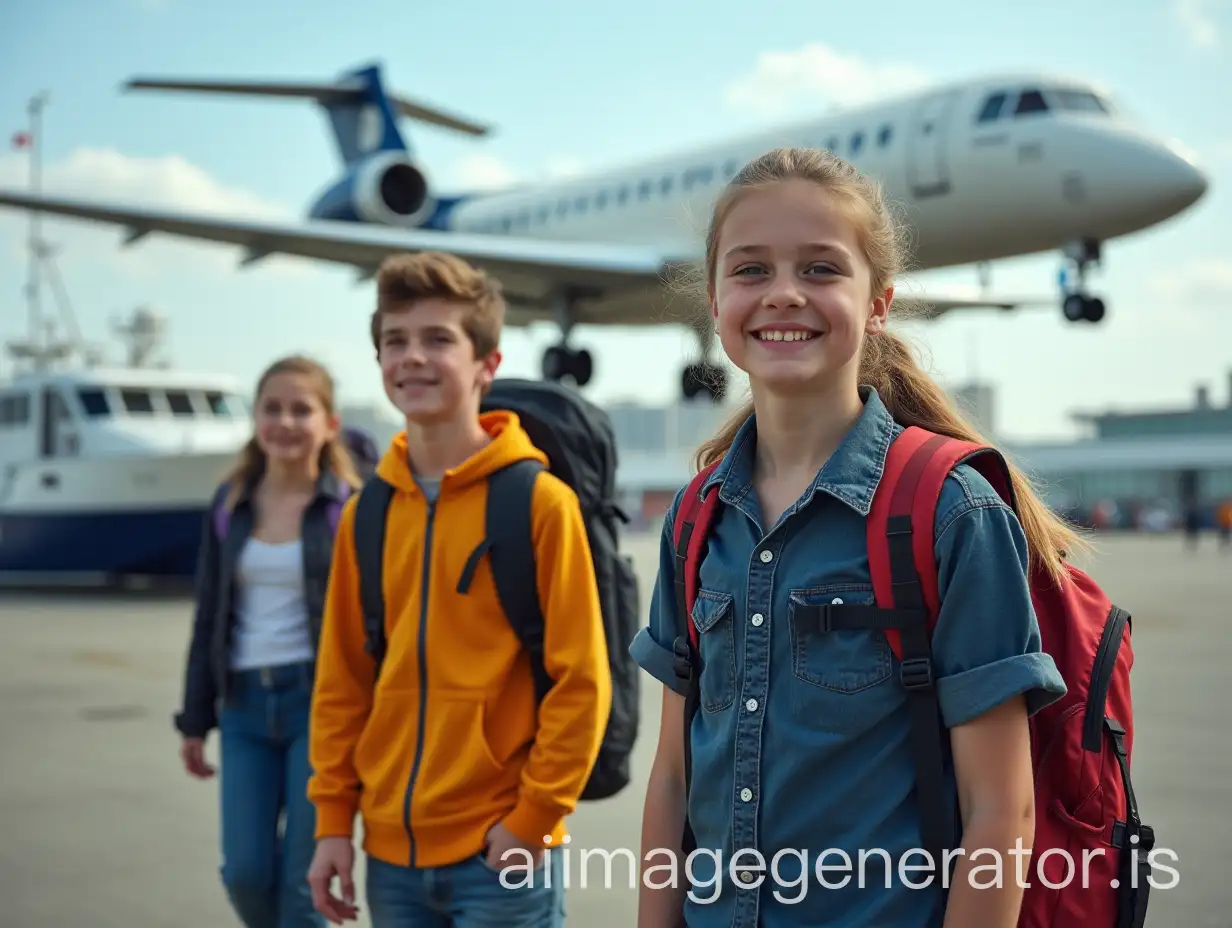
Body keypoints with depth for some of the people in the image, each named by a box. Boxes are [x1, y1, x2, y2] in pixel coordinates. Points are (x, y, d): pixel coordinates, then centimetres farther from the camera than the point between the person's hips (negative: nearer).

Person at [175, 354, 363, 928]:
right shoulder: (230, 503, 8)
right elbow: (209, 618, 13)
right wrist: (196, 721, 13)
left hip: (321, 702, -4)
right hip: (246, 704, 4)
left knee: (300, 881, 0)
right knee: (245, 873, 1)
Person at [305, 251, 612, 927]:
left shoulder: (539, 501, -9)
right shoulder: (364, 515, 5)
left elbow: (581, 680, -10)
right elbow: (341, 681, 9)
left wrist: (535, 816, -12)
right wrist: (333, 818, 6)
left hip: (500, 851, -5)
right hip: (392, 852, 5)